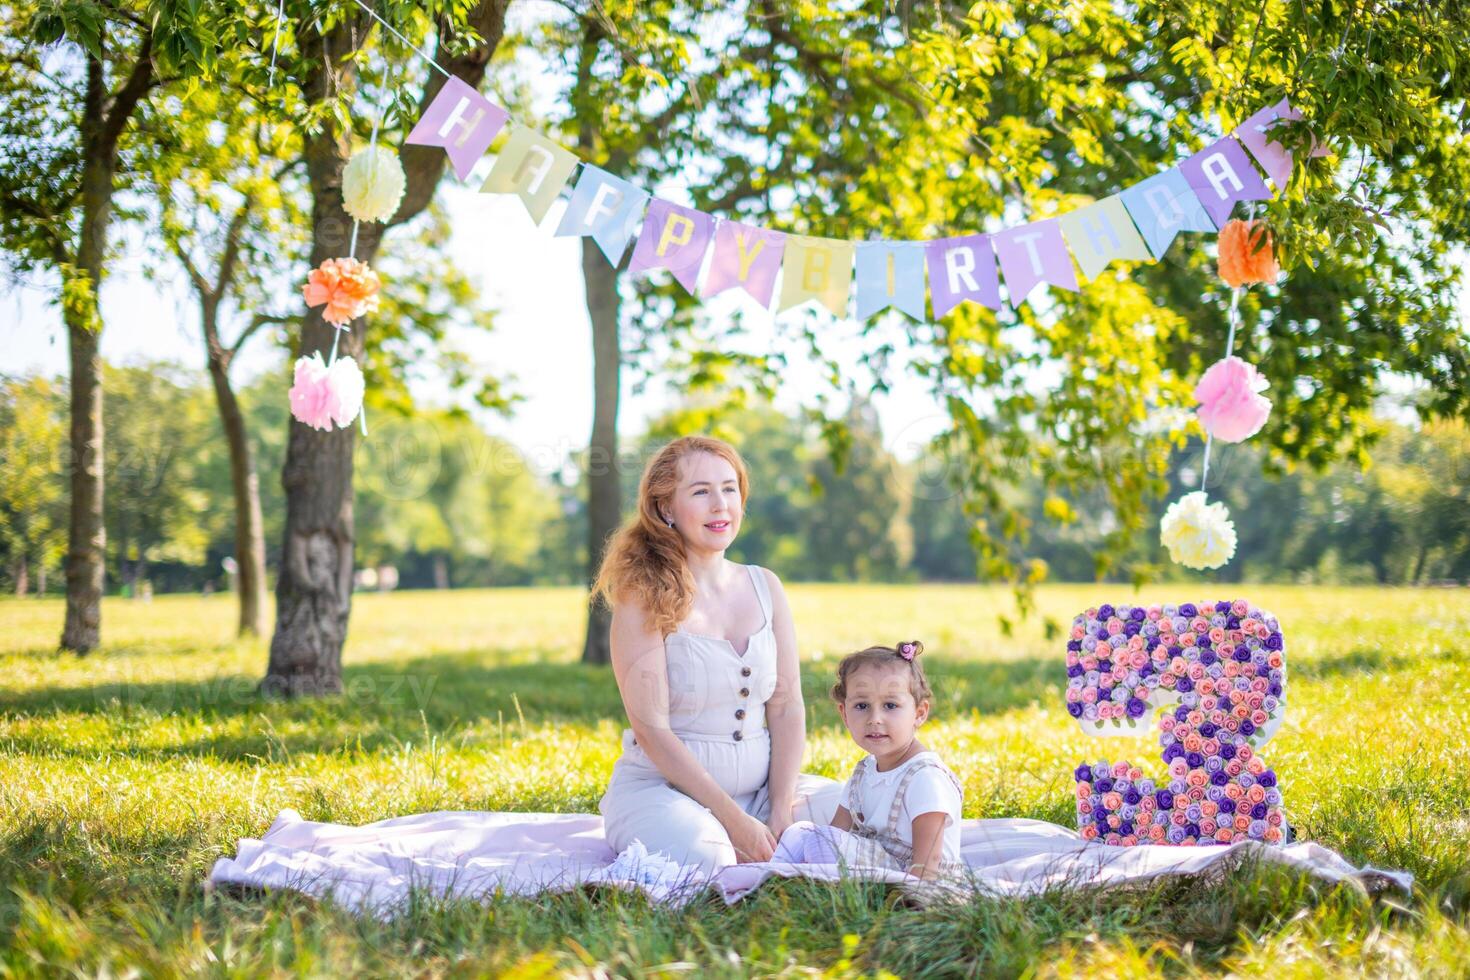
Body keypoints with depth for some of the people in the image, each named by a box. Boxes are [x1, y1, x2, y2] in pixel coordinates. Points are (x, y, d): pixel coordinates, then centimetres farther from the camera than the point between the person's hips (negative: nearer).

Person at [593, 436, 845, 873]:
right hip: (662, 786, -5)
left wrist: (781, 812, -10)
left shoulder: (765, 587, 7)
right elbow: (651, 729, -15)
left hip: (762, 785, 5)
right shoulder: (645, 598, -9)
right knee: (705, 857, -35)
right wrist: (735, 819, -19)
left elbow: (787, 706, 4)